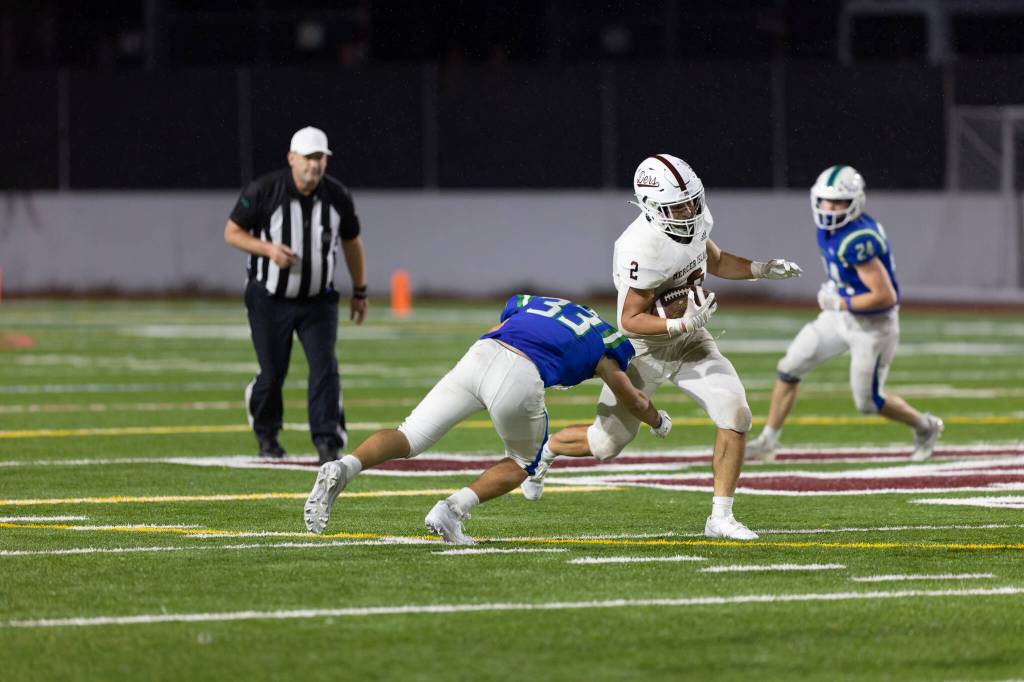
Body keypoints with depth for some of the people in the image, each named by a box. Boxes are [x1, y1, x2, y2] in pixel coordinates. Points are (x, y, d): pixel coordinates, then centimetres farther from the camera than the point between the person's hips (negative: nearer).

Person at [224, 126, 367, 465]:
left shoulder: (337, 196, -5)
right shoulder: (263, 191, -15)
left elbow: (352, 242, 10)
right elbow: (232, 232, -6)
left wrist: (360, 292, 16)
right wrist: (269, 249, -23)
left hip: (318, 300, 2)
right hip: (270, 300, -2)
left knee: (324, 366, -14)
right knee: (273, 373, 3)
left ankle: (327, 443, -14)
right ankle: (266, 432, 32)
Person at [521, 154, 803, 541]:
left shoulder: (694, 220, -9)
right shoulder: (643, 249, -33)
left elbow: (714, 261, 13)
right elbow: (630, 320, -27)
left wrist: (761, 270, -2)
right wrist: (684, 324, -38)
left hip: (689, 343, 6)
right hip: (645, 349, -6)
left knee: (736, 417, -13)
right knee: (608, 443, 6)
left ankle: (720, 517, -3)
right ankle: (545, 449, 40)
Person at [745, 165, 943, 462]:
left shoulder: (857, 240, -32)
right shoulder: (829, 228, -3)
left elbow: (886, 296, -31)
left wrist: (840, 303, -22)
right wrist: (832, 292, 4)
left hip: (873, 324, -9)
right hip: (841, 316, 9)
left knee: (868, 402, 5)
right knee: (790, 368, 3)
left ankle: (925, 427, 31)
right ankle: (768, 442, 12)